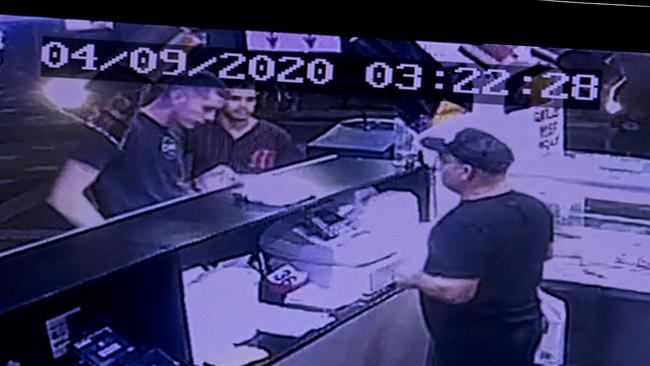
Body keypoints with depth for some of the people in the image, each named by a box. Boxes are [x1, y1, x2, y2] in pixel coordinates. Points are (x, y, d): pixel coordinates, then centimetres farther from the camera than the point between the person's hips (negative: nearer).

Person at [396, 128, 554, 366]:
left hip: (473, 344, -8)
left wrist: (416, 279, -17)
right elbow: (545, 253, 14)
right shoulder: (535, 209, -2)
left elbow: (458, 292, -33)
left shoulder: (465, 225, -30)